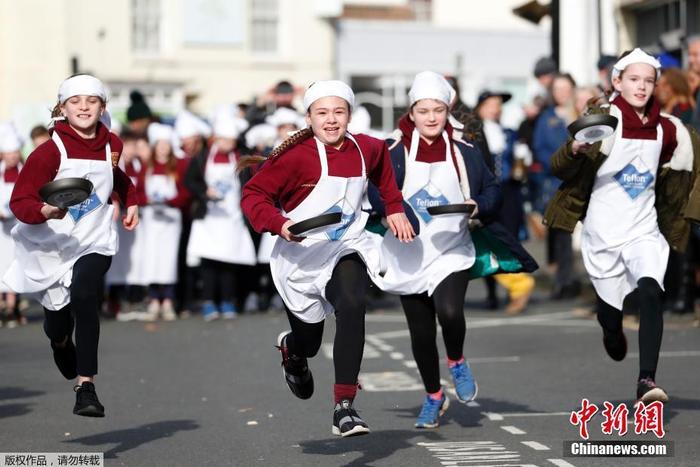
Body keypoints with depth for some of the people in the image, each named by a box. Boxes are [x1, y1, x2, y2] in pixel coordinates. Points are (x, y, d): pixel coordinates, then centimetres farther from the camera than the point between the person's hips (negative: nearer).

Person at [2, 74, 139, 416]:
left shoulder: (112, 145, 2)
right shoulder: (50, 151, -13)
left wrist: (131, 203, 14)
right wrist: (45, 211, -35)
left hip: (94, 243, 1)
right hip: (49, 247, -1)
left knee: (84, 297, -29)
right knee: (57, 327, 11)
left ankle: (86, 387, -27)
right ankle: (62, 343, 53)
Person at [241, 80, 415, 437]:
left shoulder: (366, 149, -2)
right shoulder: (295, 155, -18)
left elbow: (382, 164, 22)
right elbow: (253, 194, -16)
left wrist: (394, 208, 17)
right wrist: (278, 223, -31)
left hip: (347, 250, 2)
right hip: (301, 256, -2)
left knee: (352, 306, -30)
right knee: (309, 342, 13)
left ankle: (344, 408, -28)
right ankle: (291, 349, 56)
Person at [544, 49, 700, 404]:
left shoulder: (667, 129, 2)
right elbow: (561, 169, -16)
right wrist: (575, 150, -36)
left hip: (644, 231, 2)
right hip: (602, 233, -2)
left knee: (650, 294, -22)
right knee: (610, 311, 9)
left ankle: (647, 380, -25)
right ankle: (613, 334, 47)